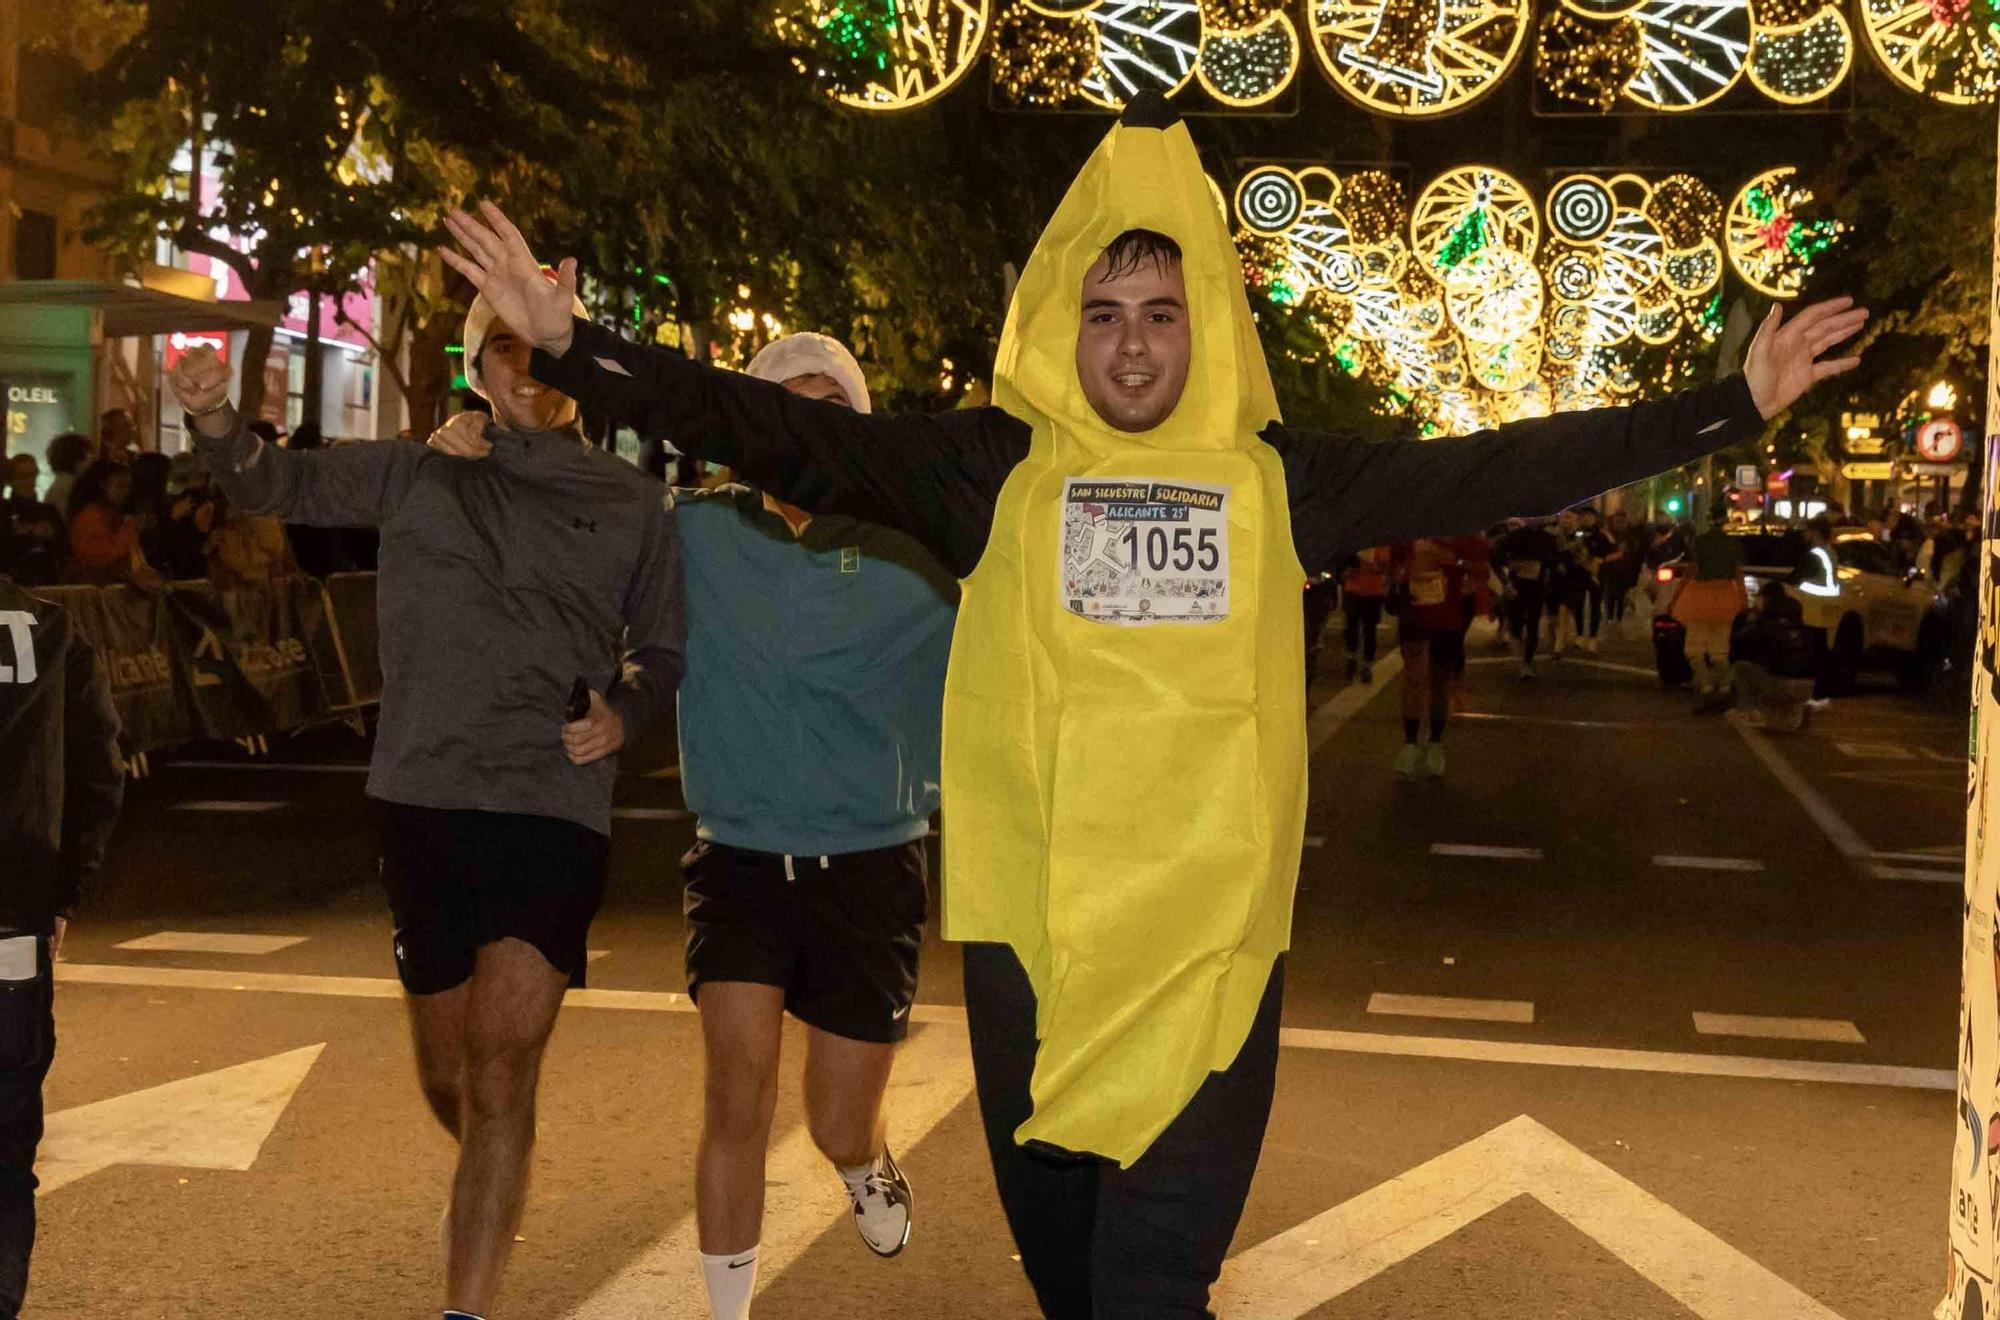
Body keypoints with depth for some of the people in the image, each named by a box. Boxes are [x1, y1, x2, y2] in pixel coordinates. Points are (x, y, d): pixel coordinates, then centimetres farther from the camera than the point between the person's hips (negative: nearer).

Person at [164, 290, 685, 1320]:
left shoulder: (634, 507, 7)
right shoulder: (416, 474, 8)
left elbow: (663, 652, 15)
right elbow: (273, 485, 9)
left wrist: (625, 712, -6)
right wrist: (215, 419, -12)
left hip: (554, 810, -2)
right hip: (422, 800, 2)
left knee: (501, 1071, -14)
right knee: (446, 1075, 15)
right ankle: (490, 1185, 47)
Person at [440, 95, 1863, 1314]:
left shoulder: (1279, 480, 5)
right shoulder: (994, 468, 2)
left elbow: (1498, 469, 6)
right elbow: (791, 433, -4)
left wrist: (1731, 406, 5)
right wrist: (573, 348, -12)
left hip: (1212, 941, -1)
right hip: (1029, 934, 1)